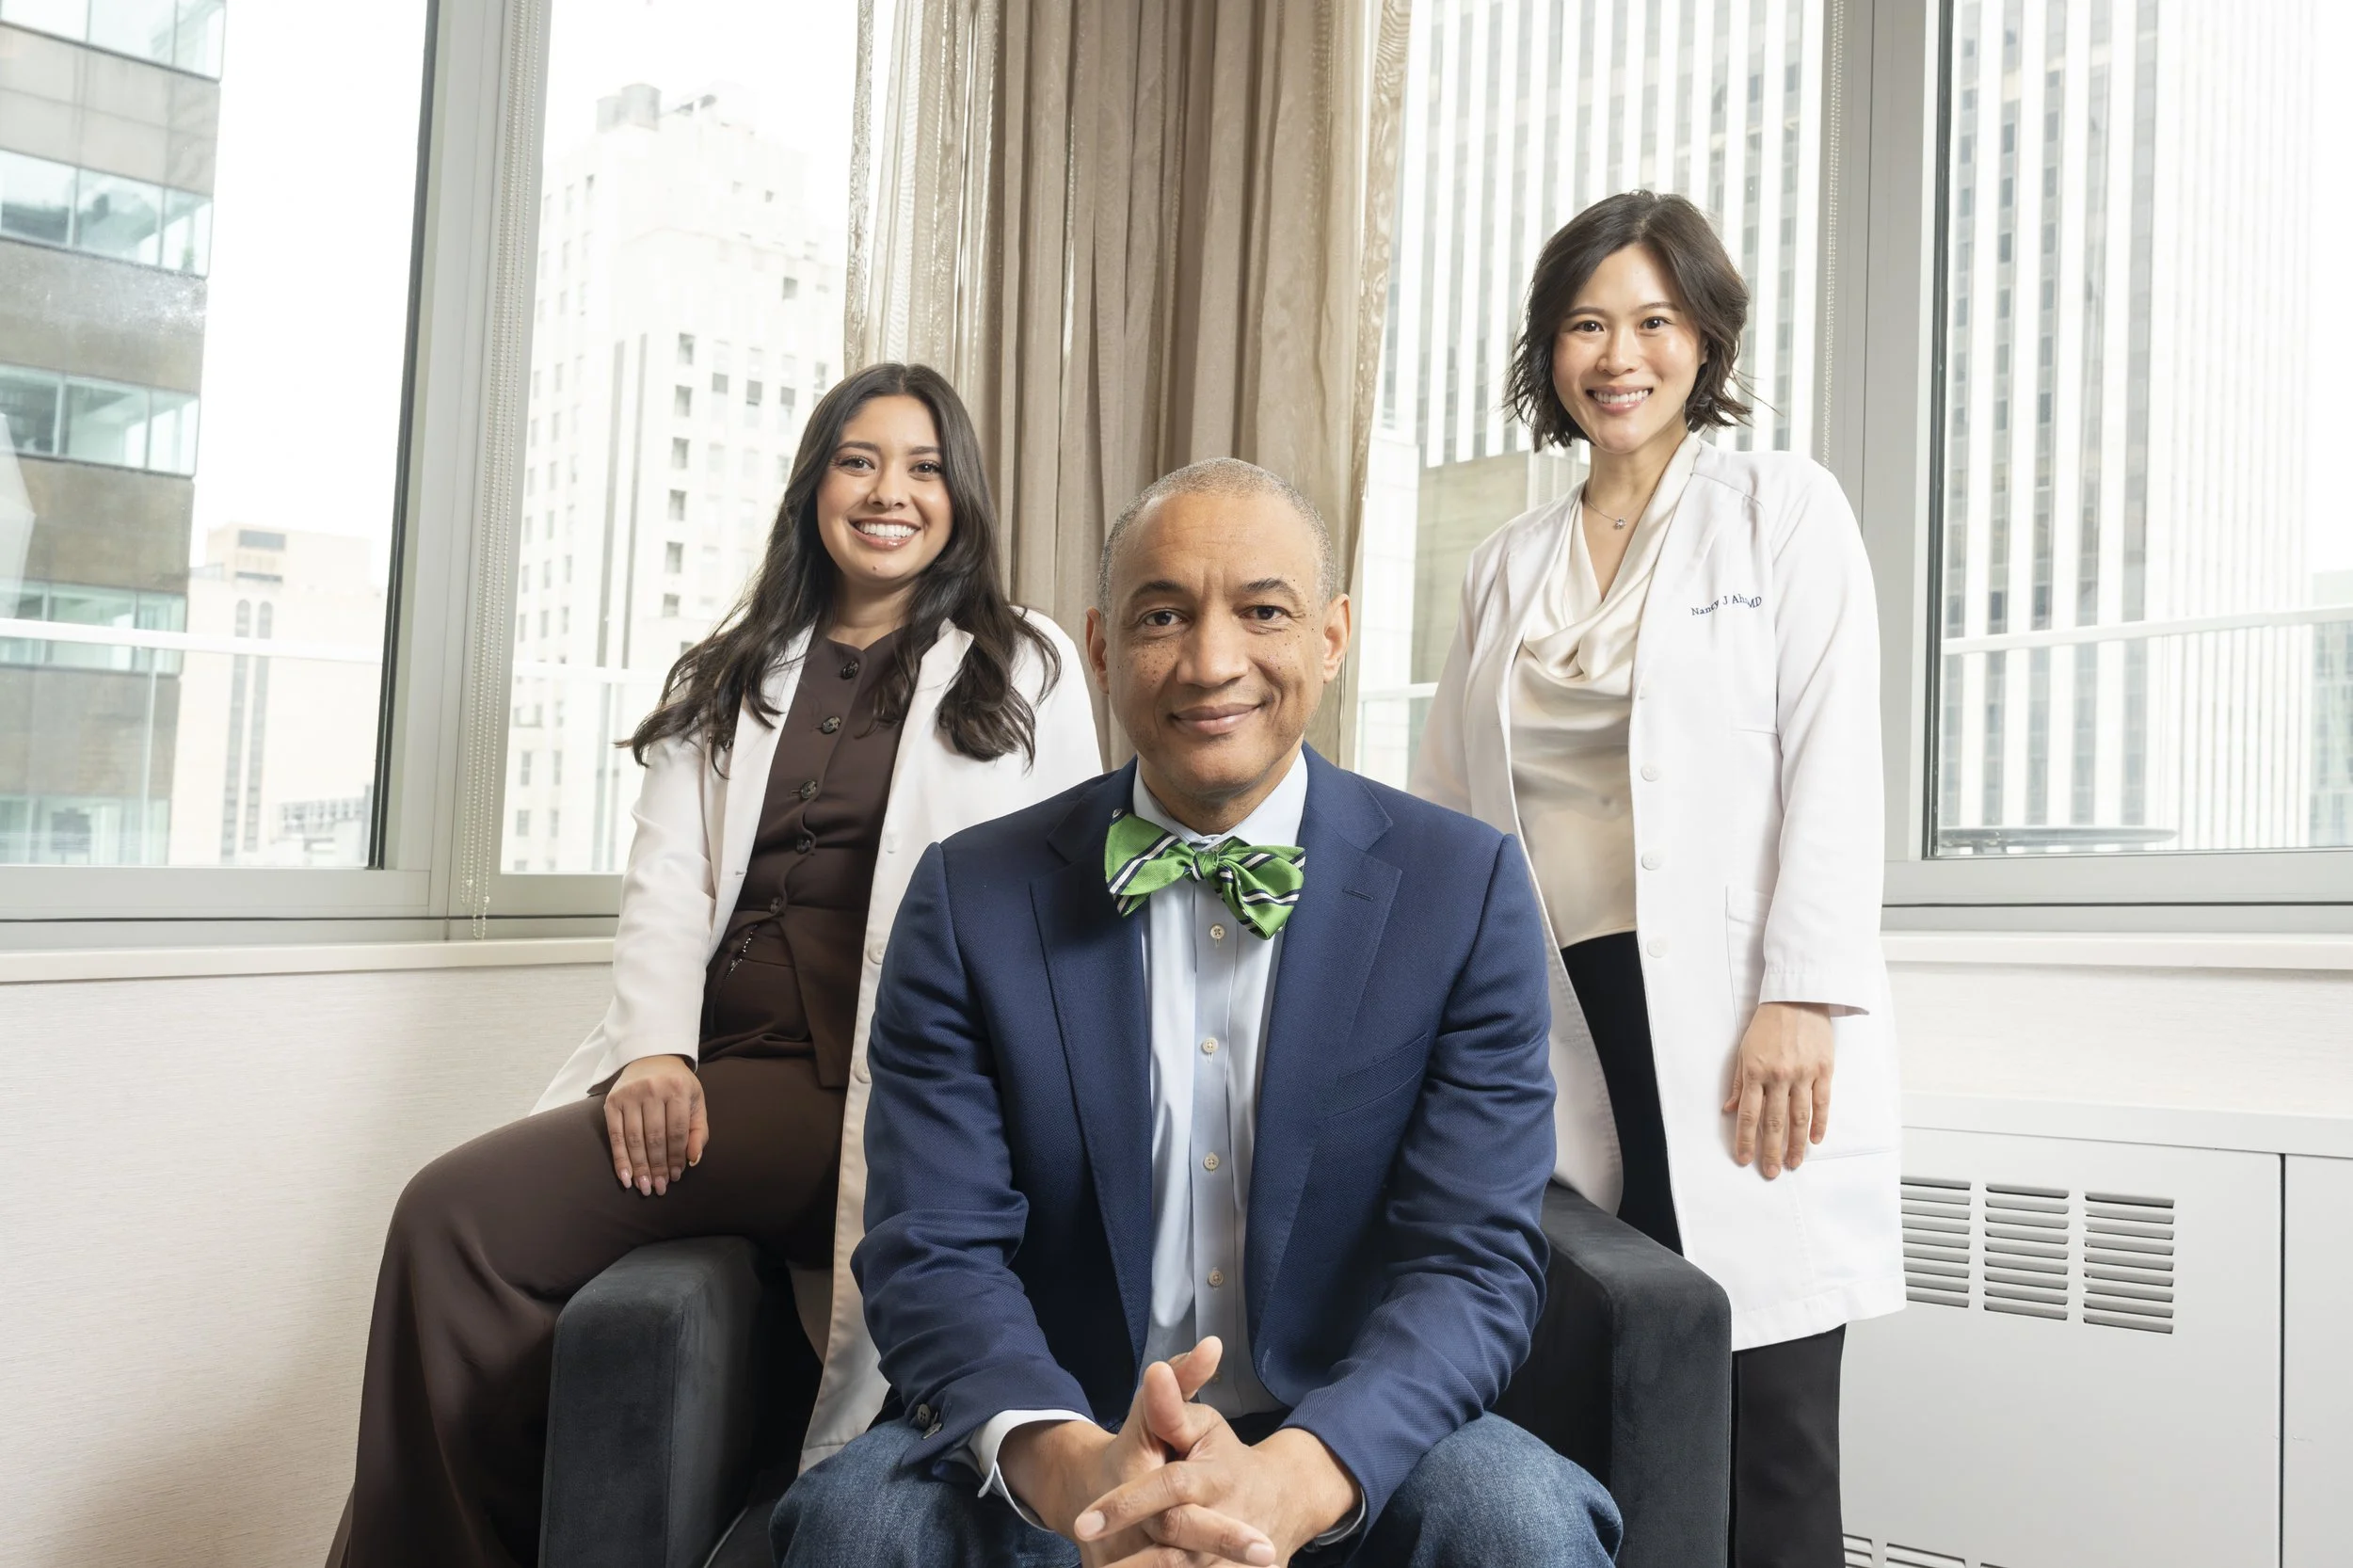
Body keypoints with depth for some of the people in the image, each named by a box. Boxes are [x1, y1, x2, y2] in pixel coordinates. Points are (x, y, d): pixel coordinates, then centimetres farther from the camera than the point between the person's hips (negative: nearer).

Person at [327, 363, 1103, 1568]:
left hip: (864, 1091, -4)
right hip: (713, 1071, 5)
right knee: (450, 1218, -23)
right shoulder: (731, 677, 22)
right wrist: (657, 1049, -8)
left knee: (462, 1216, -22)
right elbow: (666, 880, 11)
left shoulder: (1024, 668, 11)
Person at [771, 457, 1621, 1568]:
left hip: (1349, 1446, 1)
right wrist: (1069, 1466, -30)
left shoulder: (1467, 890, -3)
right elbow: (933, 1253, -9)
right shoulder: (970, 900, -2)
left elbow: (1477, 1263, -10)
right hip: (1060, 1448, -1)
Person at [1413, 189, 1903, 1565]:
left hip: (1738, 1032, -3)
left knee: (1763, 1440, -4)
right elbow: (1444, 811, 17)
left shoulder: (1783, 508, 7)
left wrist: (1802, 1000, -13)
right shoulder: (1508, 566, 19)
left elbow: (1833, 764, -4)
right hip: (1564, 1026, 4)